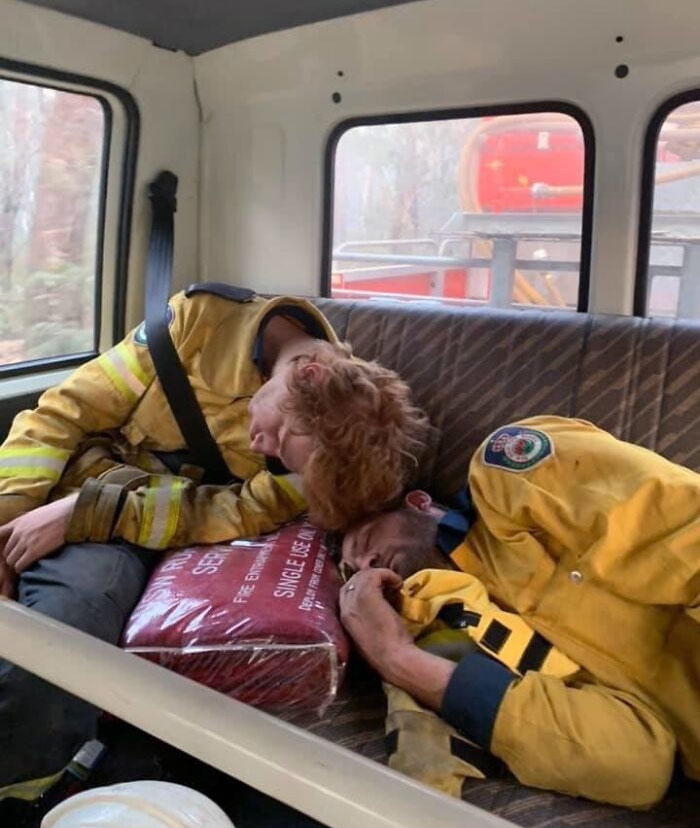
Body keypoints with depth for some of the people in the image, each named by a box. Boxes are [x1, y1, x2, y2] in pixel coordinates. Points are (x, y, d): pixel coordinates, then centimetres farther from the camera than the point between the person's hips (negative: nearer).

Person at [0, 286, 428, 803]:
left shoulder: (329, 445, -10)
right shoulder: (203, 318, -11)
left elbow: (238, 514, -19)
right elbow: (68, 412, -6)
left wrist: (82, 514, -26)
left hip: (126, 533, -2)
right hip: (43, 488, 3)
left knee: (64, 623, -31)